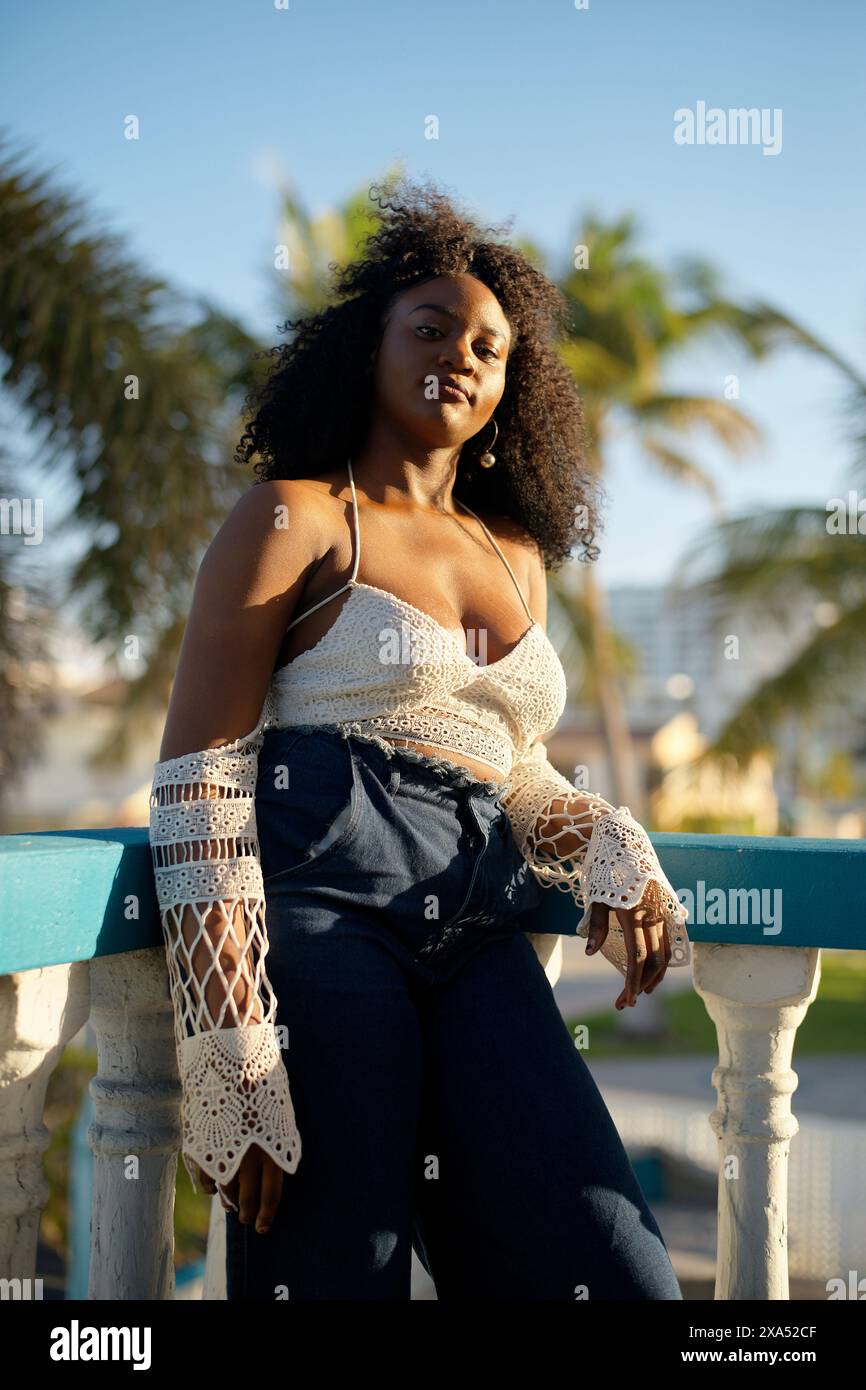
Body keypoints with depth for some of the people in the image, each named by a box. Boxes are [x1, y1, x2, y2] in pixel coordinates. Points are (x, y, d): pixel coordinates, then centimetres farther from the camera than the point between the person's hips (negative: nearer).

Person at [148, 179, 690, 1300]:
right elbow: (198, 782, -4)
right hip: (318, 906, -5)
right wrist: (233, 1062, -14)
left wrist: (612, 851, 4)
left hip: (478, 932, 5)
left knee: (616, 1272, -10)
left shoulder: (516, 559, 24)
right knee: (331, 1267, -8)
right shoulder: (296, 517, 6)